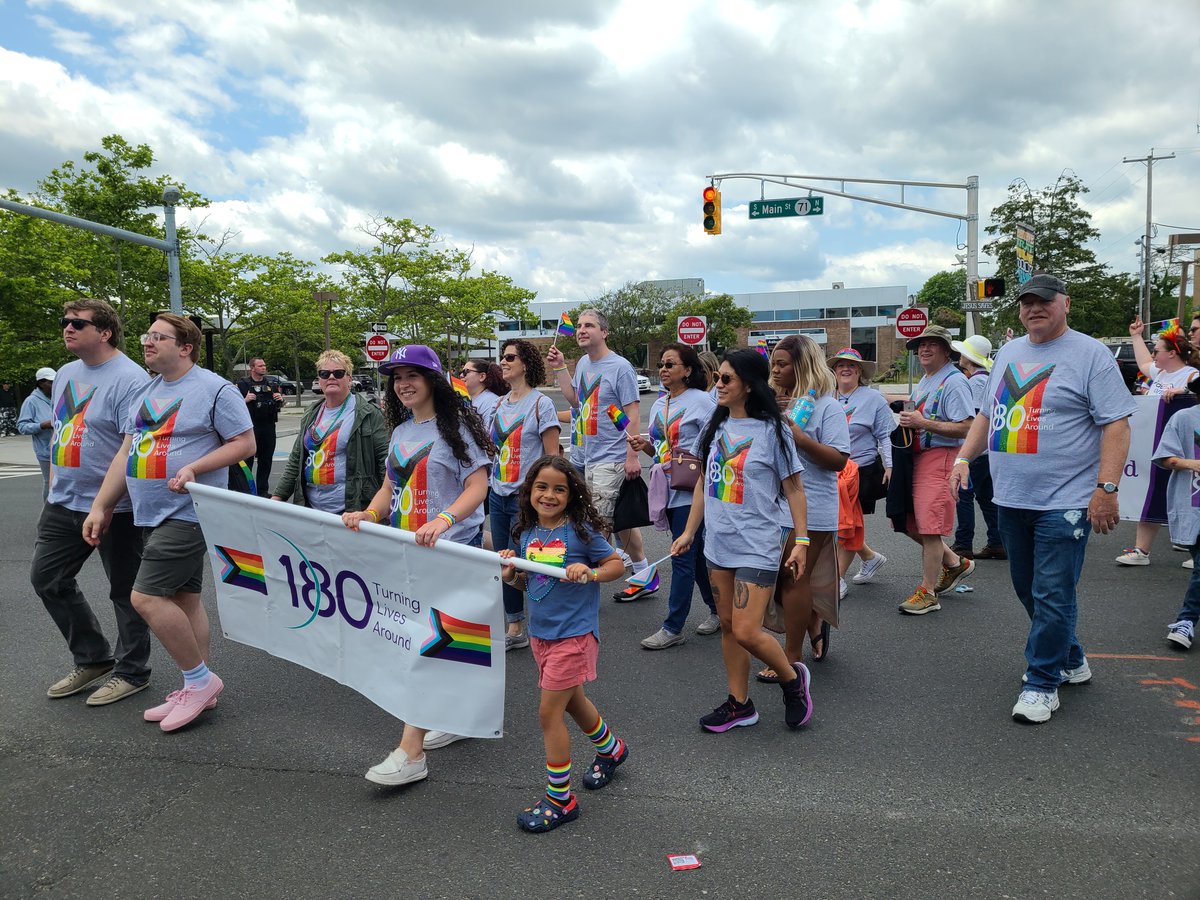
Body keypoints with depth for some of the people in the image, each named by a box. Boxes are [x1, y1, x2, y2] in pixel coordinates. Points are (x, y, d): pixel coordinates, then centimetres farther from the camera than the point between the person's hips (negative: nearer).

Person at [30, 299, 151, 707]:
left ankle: (131, 672, 22)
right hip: (63, 503, 9)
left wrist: (104, 503, -25)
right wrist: (54, 486, 16)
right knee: (47, 578, 15)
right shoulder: (65, 374, 10)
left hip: (114, 508, -9)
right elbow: (58, 431, 19)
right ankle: (93, 658, 30)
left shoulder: (129, 379, -18)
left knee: (125, 591, 5)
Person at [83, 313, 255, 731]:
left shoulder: (215, 390, -9)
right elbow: (125, 453, 16)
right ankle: (199, 688, 22)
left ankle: (200, 680, 3)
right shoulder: (144, 393, 15)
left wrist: (194, 468, -21)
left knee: (147, 597, -13)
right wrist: (100, 507, 11)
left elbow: (245, 443, -11)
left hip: (189, 513, -8)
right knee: (184, 597, 12)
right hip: (154, 515, 8)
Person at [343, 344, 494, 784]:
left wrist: (442, 521, -30)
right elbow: (390, 488, 17)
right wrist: (367, 515, -4)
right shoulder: (400, 432, 14)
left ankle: (411, 752, -5)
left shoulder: (455, 425, -8)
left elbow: (478, 485, -15)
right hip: (406, 549, 7)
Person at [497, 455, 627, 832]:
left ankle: (560, 800, 11)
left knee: (549, 712, -5)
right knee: (573, 702, 23)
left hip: (574, 634, -7)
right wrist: (510, 574, -9)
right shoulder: (527, 533, 2)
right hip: (540, 633, 7)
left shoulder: (580, 531, -14)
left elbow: (617, 564, -6)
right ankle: (611, 749, 51)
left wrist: (590, 573, -24)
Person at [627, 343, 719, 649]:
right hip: (669, 491, 8)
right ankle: (717, 611, 31)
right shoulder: (658, 405, 14)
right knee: (695, 555, 16)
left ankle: (673, 628, 4)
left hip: (692, 491, -7)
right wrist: (643, 444, 0)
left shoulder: (700, 401, -8)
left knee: (682, 557, -4)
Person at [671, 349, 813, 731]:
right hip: (718, 543, 6)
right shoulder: (715, 427, 8)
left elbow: (793, 488, -5)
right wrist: (689, 532, 14)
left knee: (746, 632, -9)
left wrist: (801, 540, -9)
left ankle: (793, 677, 19)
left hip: (757, 546, -6)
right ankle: (739, 704, 26)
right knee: (727, 626, 12)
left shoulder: (771, 430, -9)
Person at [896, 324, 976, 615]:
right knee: (910, 522, 12)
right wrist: (908, 418, 8)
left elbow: (965, 427, -20)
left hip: (940, 458, -10)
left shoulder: (954, 381, -12)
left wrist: (922, 423, -22)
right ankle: (955, 563, 31)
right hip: (918, 457, 10)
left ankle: (927, 592, 3)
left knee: (929, 527, -8)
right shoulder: (924, 382, 19)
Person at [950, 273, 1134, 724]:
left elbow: (1116, 424, -11)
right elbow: (987, 413, 21)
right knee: (1028, 589, 16)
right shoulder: (1008, 353, 14)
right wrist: (964, 458, 9)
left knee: (1052, 596, -4)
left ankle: (1042, 683, 10)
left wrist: (1106, 488, -19)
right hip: (1012, 499, 7)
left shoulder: (1091, 354, -6)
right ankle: (1069, 660, 36)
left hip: (1064, 501, -7)